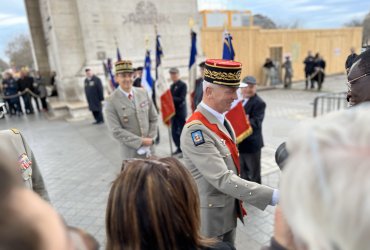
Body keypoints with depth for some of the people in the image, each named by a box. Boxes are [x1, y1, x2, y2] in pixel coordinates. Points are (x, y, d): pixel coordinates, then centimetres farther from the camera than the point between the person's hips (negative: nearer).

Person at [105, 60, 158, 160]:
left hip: (149, 149, 4)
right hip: (131, 153, -4)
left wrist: (150, 139, -6)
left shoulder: (143, 93, 0)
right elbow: (116, 131, -15)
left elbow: (154, 118, 6)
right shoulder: (111, 102, -12)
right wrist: (141, 141, -16)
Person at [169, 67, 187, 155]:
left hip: (181, 112, -7)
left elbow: (181, 99, -16)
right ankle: (179, 148, 22)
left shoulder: (183, 85, -7)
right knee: (174, 132, 10)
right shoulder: (172, 86, 17)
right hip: (173, 112, 7)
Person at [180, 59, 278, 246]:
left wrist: (238, 199, 15)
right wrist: (273, 196, -32)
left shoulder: (221, 119, 2)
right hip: (211, 215, -8)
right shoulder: (196, 130, -28)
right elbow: (222, 179, -32)